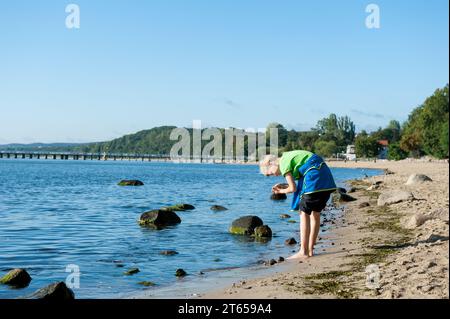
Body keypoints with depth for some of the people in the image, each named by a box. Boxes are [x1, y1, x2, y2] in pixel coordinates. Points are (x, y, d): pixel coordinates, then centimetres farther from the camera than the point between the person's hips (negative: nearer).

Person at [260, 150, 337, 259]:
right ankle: (310, 250, 18)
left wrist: (281, 191, 12)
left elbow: (293, 189, -7)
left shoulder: (283, 163, -6)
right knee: (316, 213, 13)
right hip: (326, 177, 10)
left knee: (304, 213, -4)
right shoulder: (288, 156, 21)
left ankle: (303, 252, -5)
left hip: (314, 176, -10)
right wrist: (283, 186, 17)